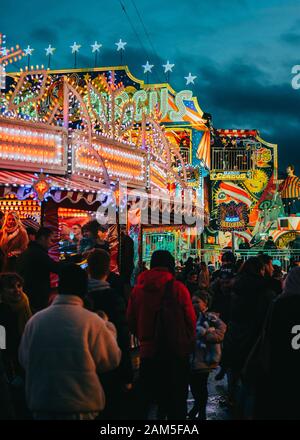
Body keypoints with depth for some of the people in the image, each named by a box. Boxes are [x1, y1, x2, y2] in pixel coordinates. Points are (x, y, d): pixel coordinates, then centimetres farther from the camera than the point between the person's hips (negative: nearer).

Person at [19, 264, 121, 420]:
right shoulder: (91, 321, -13)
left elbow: (24, 360, 8)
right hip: (81, 407, -3)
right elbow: (112, 360, -3)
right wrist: (108, 328, 10)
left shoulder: (34, 321, -4)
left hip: (41, 403, 3)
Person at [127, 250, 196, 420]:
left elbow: (131, 321, 5)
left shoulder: (138, 288, -3)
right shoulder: (178, 288, -12)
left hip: (148, 350, 3)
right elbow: (191, 321, -8)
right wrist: (189, 342, 9)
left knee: (145, 398, 15)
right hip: (176, 353, -2)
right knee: (176, 400, 10)